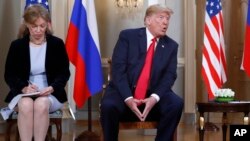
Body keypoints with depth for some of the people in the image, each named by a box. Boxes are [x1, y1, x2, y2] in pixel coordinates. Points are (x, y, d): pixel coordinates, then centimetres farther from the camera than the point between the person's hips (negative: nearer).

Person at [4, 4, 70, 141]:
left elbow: (64, 73, 3)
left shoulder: (57, 44, 3)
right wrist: (24, 88, -18)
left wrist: (52, 88, -18)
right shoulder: (17, 45, 4)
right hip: (23, 93, 0)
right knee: (26, 104, -35)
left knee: (41, 104, -35)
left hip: (50, 93, 0)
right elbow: (9, 75, 3)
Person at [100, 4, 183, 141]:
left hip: (152, 95, 3)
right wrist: (128, 98, -23)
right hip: (124, 92, -2)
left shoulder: (171, 45, 8)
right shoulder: (127, 36, -1)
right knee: (108, 105, -33)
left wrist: (155, 97, -21)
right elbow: (117, 69, -9)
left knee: (176, 103, -25)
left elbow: (170, 75, -1)